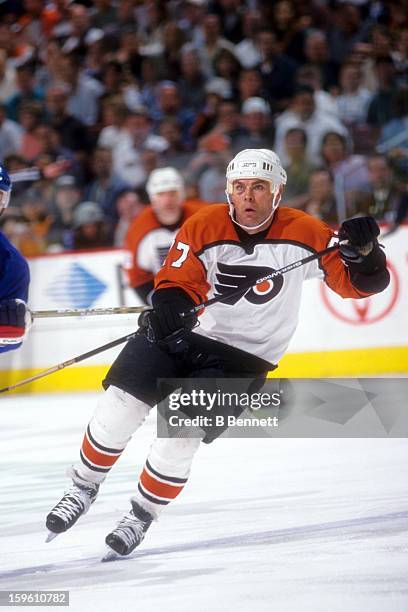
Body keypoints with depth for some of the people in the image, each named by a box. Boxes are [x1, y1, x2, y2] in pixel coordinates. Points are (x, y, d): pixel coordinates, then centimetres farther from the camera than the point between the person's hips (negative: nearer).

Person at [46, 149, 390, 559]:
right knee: (119, 406, -8)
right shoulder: (202, 228, -10)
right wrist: (169, 304, -36)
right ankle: (83, 490, 17)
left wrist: (363, 252, -33)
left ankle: (141, 517, 11)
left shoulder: (302, 235, -13)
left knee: (180, 433, -13)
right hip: (181, 331, 2)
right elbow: (176, 282, -13)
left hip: (242, 358, -2)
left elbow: (358, 282, -11)